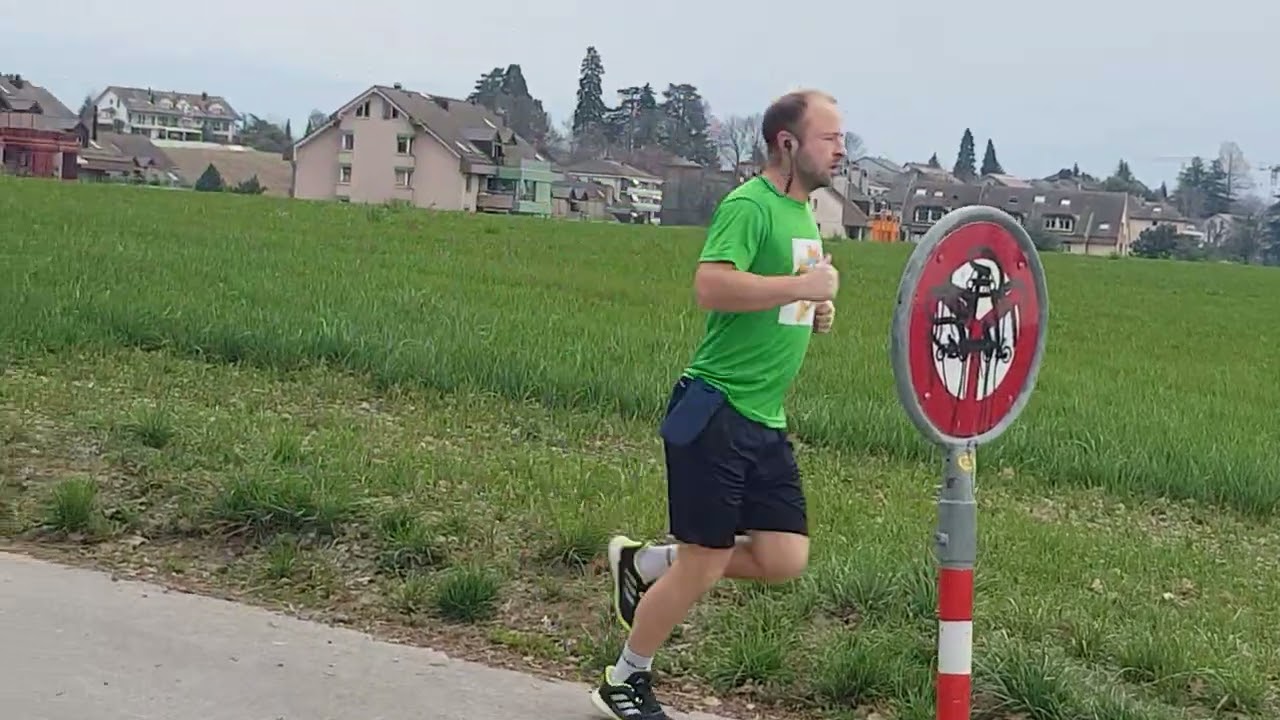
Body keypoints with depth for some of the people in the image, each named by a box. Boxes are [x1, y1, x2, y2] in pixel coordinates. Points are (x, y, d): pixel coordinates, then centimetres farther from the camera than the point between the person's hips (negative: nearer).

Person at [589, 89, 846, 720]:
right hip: (715, 411, -9)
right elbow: (711, 286, -30)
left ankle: (643, 564, 21)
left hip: (765, 421, 9)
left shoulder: (803, 214, 16)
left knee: (784, 559, 2)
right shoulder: (749, 205, -14)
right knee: (702, 567, -2)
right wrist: (804, 285, -23)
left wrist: (815, 311, 9)